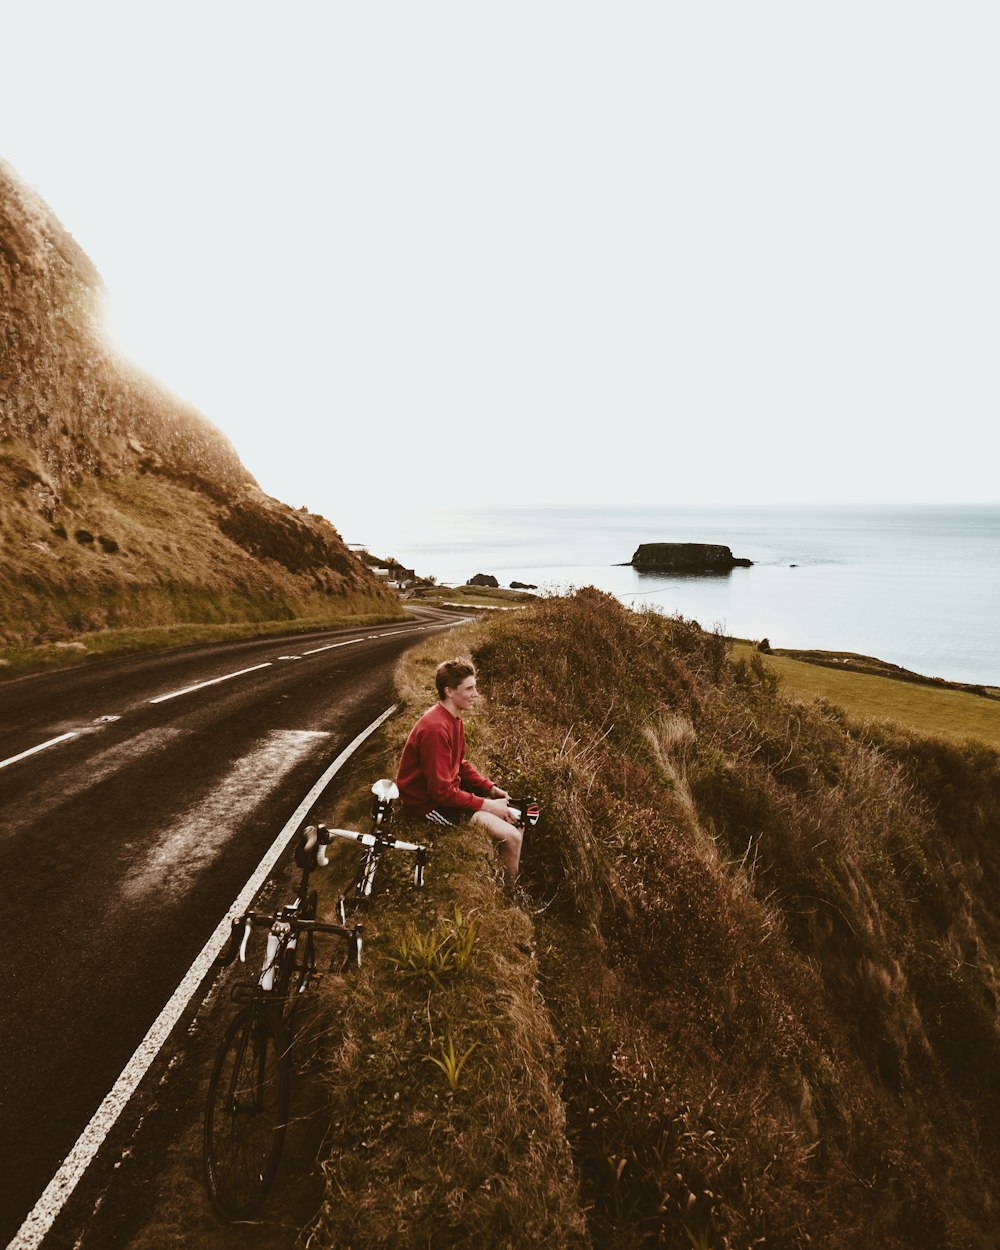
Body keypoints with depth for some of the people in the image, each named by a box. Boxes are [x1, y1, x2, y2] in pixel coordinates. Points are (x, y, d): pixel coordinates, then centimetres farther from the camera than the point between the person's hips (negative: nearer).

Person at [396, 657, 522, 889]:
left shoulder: (453, 717, 2)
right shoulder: (435, 728, -28)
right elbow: (442, 792, -27)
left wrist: (491, 788, 1)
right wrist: (486, 805, -19)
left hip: (448, 790, 10)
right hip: (430, 803, -10)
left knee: (515, 819, 7)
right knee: (511, 837, -15)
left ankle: (515, 884, 23)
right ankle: (509, 895, 8)